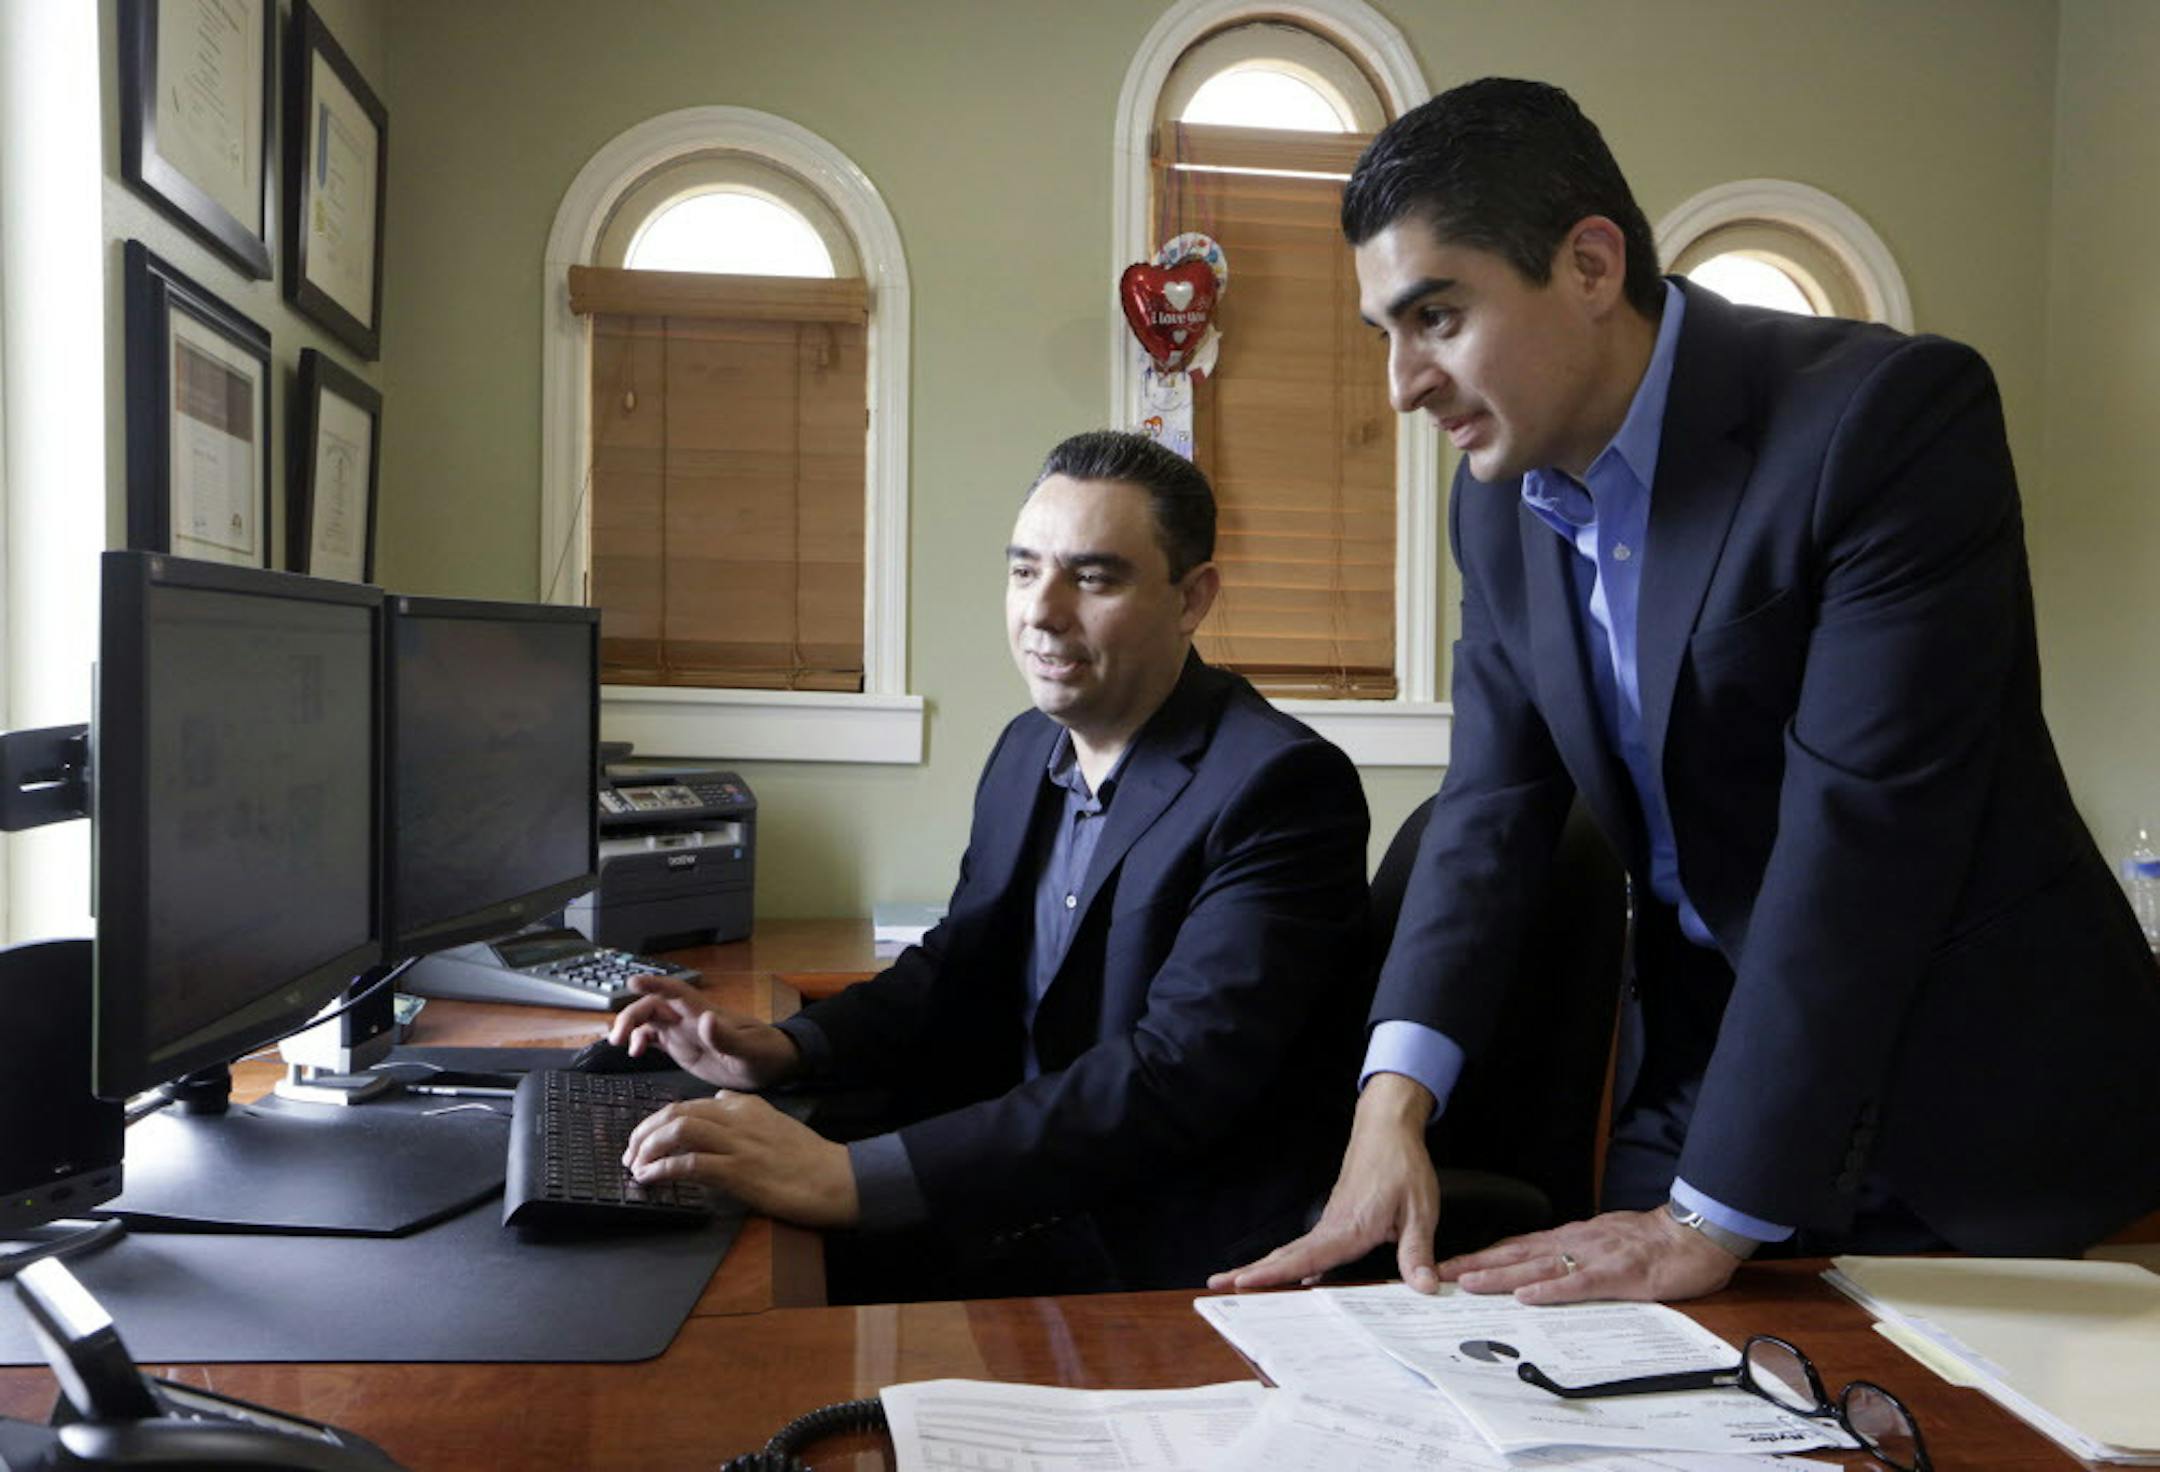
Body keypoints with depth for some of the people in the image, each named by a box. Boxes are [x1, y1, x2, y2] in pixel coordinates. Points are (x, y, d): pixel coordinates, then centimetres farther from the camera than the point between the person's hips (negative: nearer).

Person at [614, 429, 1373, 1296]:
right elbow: (959, 969, 17)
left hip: (1172, 1259, -7)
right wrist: (783, 1049, -2)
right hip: (1033, 1207, 7)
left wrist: (853, 1177, -37)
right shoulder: (1029, 751, 8)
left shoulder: (1281, 788, -19)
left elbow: (1176, 1077, -30)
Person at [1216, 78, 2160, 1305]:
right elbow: (1496, 802, -3)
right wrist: (1395, 1098, -17)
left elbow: (1859, 832, -27)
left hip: (1978, 1109, -4)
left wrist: (1710, 1219, -25)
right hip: (1706, 1064, 5)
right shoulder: (1500, 496, -1)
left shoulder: (1892, 415, -22)